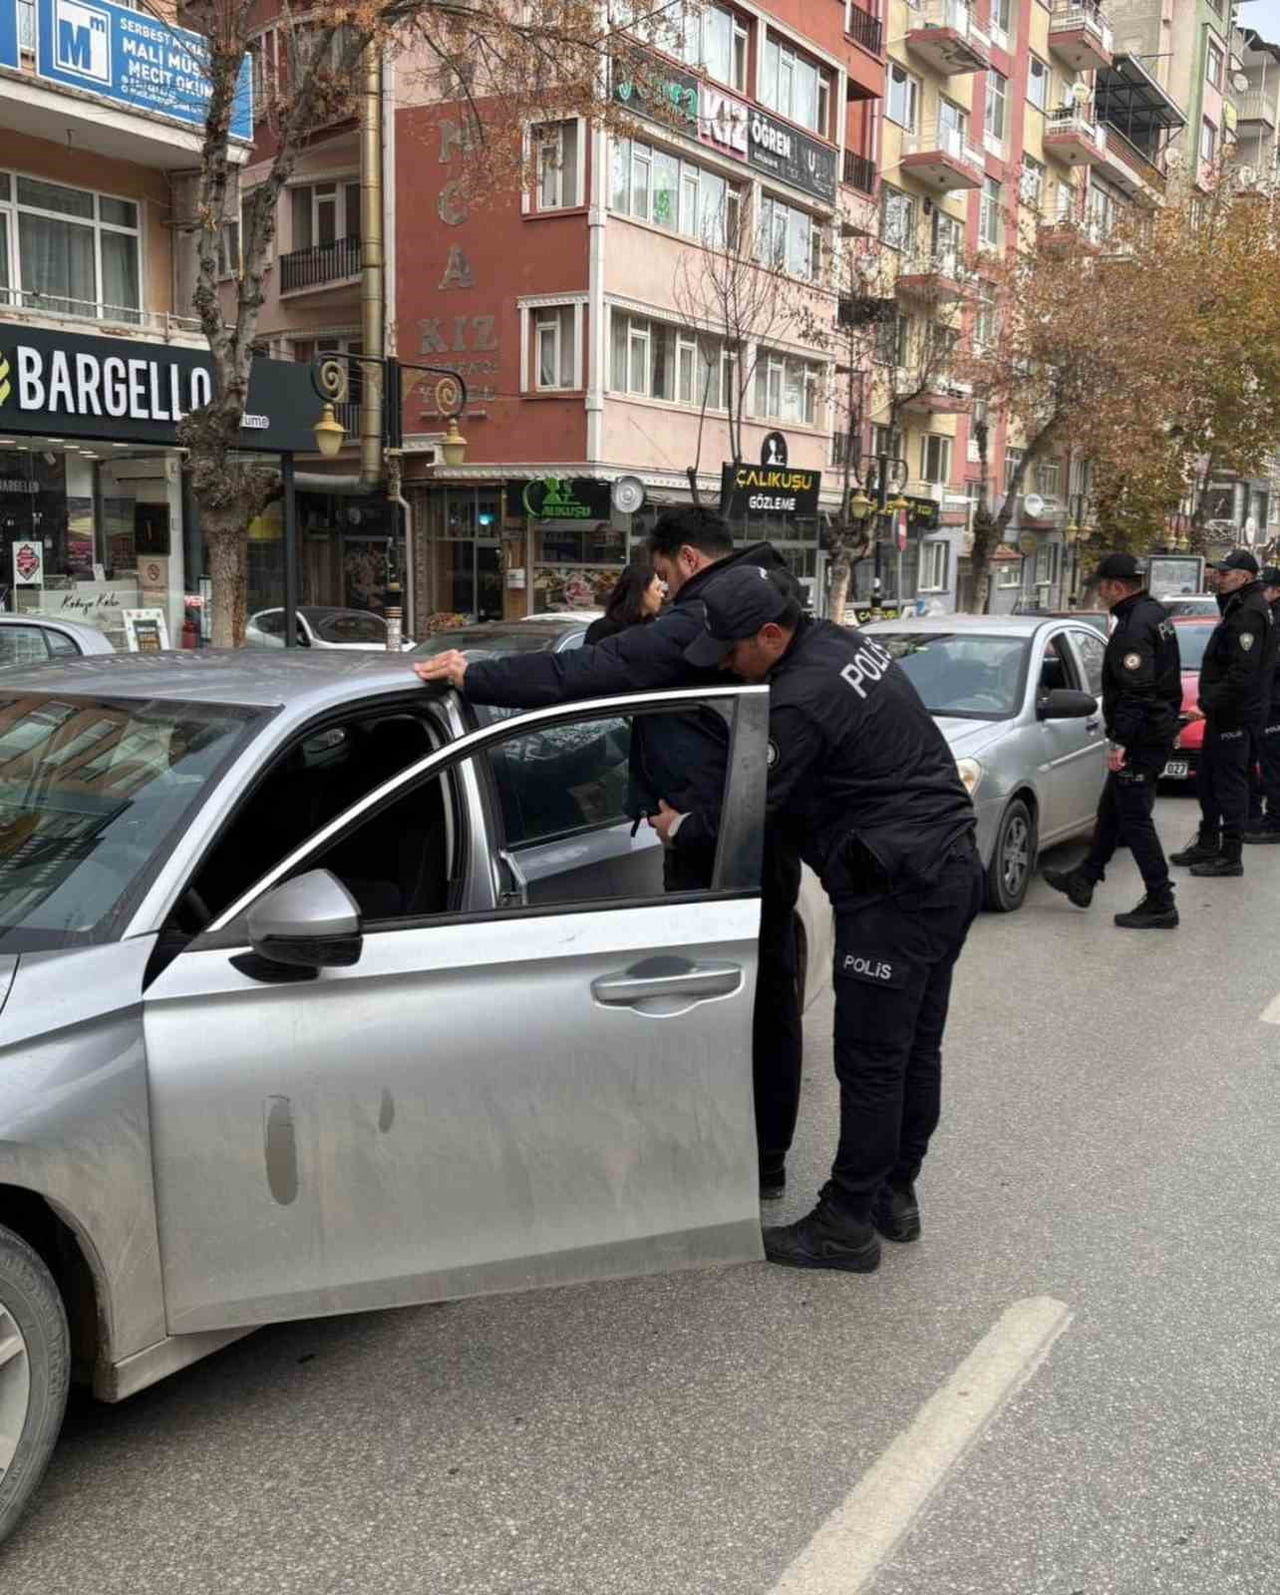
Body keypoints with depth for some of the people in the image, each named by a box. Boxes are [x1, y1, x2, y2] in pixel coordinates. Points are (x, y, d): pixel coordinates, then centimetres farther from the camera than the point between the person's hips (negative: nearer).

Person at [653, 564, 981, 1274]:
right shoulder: (842, 641, 9)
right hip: (952, 868, 10)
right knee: (916, 1049, 17)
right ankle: (894, 1196, 29)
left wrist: (680, 829, 5)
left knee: (870, 1061, -1)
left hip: (895, 890, -10)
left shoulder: (801, 702, -21)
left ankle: (848, 1225, 9)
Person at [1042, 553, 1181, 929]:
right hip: (1159, 731, 11)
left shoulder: (1134, 626, -20)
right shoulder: (1156, 614, 12)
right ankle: (1084, 880, 33)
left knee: (1135, 820, -5)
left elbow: (1134, 692, -26)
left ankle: (1160, 904, -1)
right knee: (1111, 810, 20)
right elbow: (1167, 680, 19)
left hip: (1140, 740, -11)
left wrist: (1120, 741, -24)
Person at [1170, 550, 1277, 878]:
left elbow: (1241, 674, -25)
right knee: (1207, 780, 17)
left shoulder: (1249, 613, -18)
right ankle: (1207, 844, 28)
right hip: (1225, 713, 10)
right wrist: (1209, 704, 17)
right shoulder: (1238, 608, 16)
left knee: (1229, 783, -4)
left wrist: (1208, 706, -23)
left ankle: (1231, 857, 2)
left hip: (1236, 715, -10)